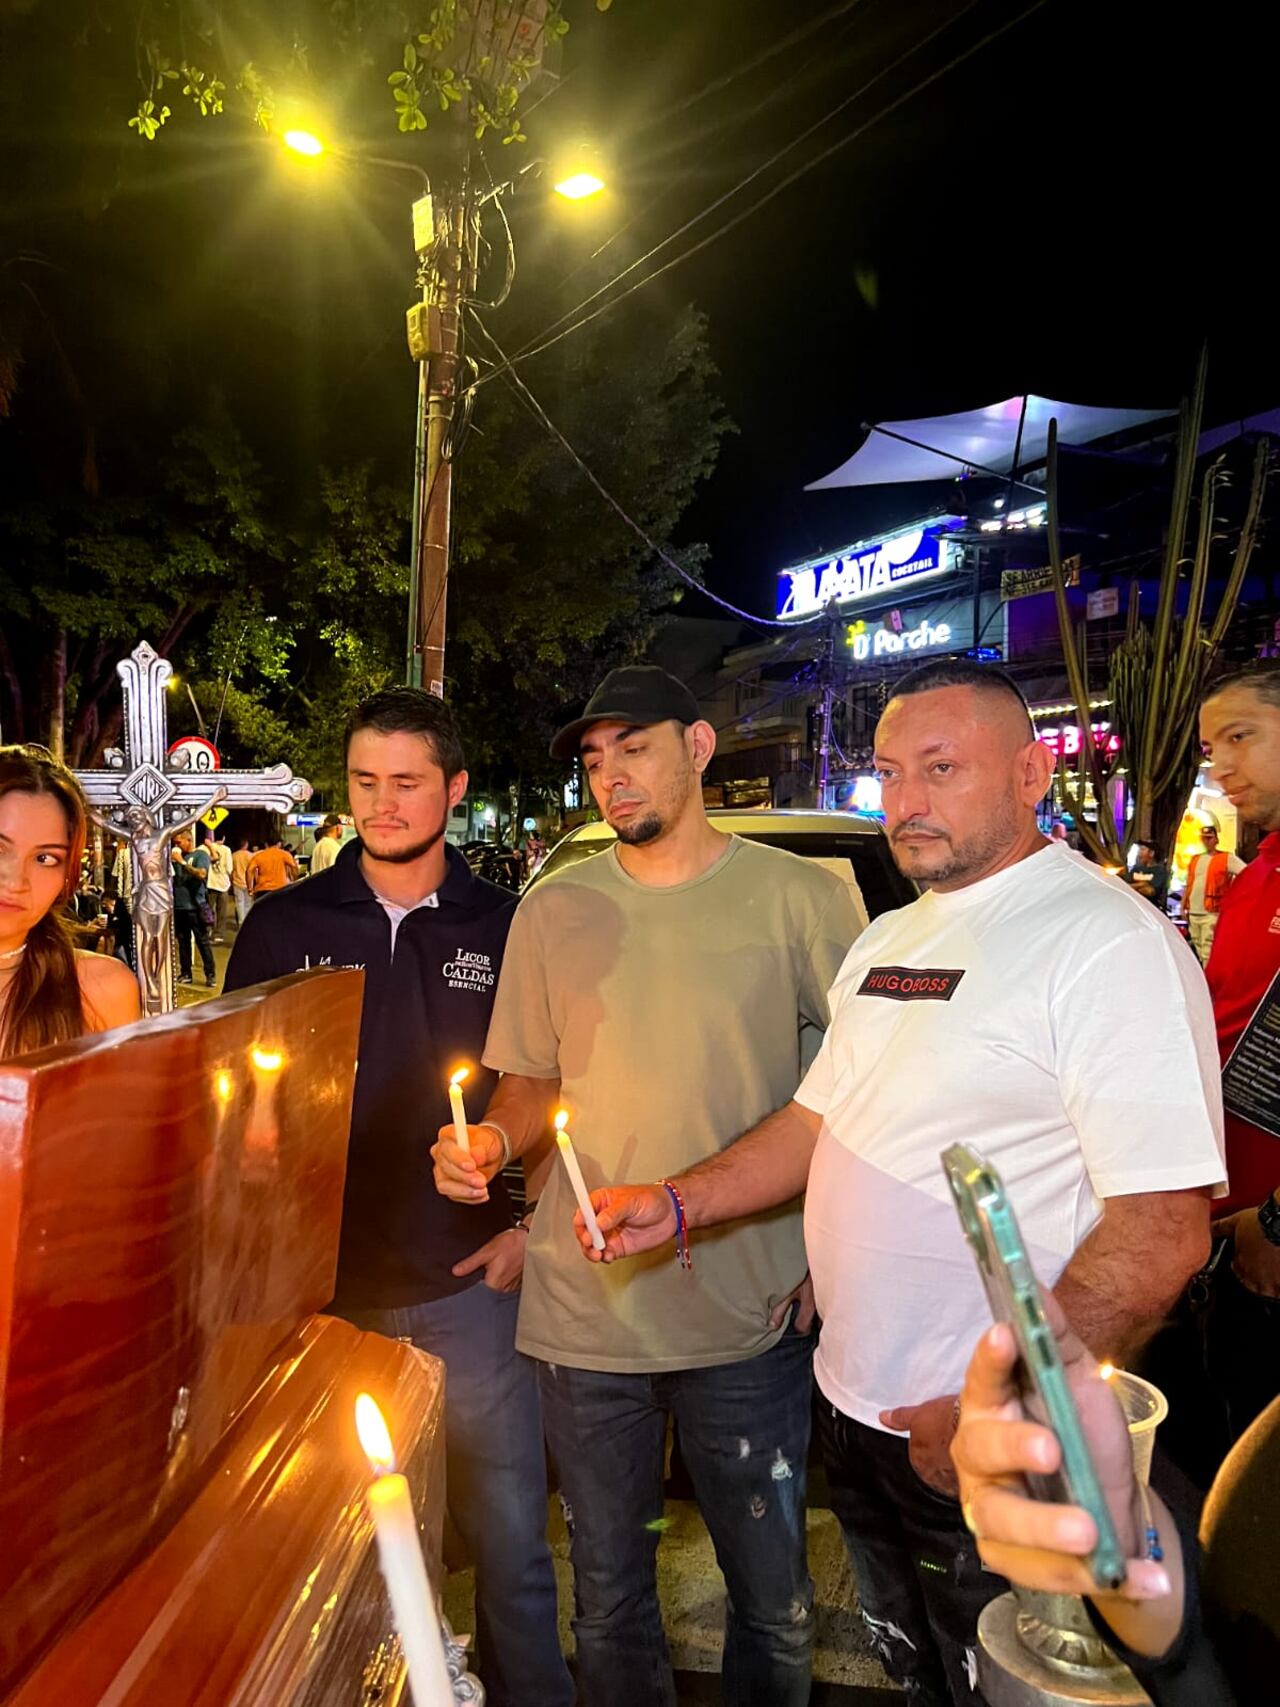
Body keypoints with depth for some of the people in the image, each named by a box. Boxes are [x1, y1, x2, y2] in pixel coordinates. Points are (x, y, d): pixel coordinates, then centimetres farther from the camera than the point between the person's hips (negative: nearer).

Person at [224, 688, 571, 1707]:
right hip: (322, 1285, 1)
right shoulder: (283, 927, 1)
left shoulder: (507, 929, -1)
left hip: (471, 1282, -1)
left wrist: (533, 1226, -2)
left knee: (510, 1536, 9)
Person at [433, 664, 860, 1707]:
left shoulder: (798, 897, -5)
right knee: (609, 1593, 18)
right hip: (584, 1311, 2)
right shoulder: (554, 909, 3)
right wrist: (494, 1140, -10)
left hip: (749, 1313, -2)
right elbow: (532, 1080, 11)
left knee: (773, 1597, 14)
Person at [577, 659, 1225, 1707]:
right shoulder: (889, 941, 7)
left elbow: (1163, 1231, -24)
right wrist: (675, 1207, 0)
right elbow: (821, 1118, 13)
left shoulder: (1109, 942, -20)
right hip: (856, 1406, 7)